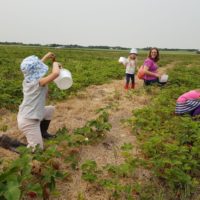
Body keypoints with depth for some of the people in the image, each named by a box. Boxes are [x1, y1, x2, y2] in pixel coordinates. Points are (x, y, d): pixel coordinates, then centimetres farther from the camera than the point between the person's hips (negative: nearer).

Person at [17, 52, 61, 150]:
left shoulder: (27, 80, 1)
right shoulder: (39, 82, -23)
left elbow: (33, 69, 24)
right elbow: (56, 73, -37)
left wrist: (45, 57, 23)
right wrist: (55, 63, -15)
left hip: (24, 116, 9)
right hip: (28, 122, -9)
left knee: (51, 109, 26)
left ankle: (43, 132, 38)